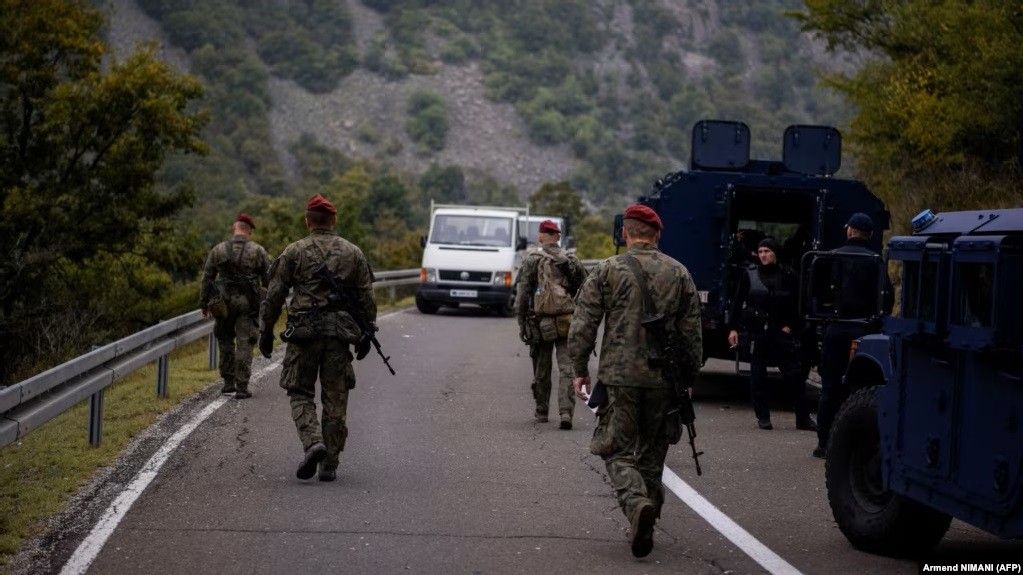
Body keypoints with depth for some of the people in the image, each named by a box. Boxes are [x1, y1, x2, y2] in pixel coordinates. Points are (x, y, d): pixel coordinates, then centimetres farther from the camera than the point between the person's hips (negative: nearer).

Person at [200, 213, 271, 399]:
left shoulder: (218, 250, 2)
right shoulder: (258, 251, -3)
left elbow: (207, 278, 5)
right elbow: (268, 279, 1)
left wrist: (204, 304, 13)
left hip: (224, 303, 1)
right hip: (248, 304, -1)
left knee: (225, 339, 19)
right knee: (244, 344, 0)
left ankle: (228, 381, 16)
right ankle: (242, 387, -4)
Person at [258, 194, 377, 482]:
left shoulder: (294, 252, 1)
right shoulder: (353, 252, 7)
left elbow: (273, 296, 0)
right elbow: (367, 298, 8)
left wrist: (266, 332, 8)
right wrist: (366, 334, 16)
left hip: (303, 331, -2)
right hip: (340, 333, 2)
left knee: (300, 393, 8)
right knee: (335, 399, 7)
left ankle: (313, 443, -16)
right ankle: (329, 464, 8)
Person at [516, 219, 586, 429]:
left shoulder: (533, 260, -1)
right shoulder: (572, 260, 7)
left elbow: (523, 294, -4)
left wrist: (521, 323, 3)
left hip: (542, 323, -1)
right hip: (568, 323, 1)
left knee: (542, 370, 12)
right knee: (567, 369, -1)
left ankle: (541, 411, 21)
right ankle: (566, 412, -14)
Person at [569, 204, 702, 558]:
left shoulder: (607, 271, -2)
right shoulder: (678, 274, 5)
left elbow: (582, 326, -4)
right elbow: (692, 333, 6)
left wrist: (579, 370, 5)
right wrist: (689, 378, 15)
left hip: (618, 377, -3)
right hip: (663, 381, 3)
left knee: (618, 451, 2)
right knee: (651, 454, 16)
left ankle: (636, 503, -24)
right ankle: (645, 525, 20)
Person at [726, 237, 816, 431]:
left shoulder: (787, 276, 4)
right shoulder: (750, 275, 4)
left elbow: (797, 306, 11)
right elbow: (738, 302, 6)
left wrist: (790, 326, 1)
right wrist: (733, 328, 0)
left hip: (781, 331, 0)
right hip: (757, 332, 0)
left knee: (794, 375, -3)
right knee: (758, 376, 2)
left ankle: (803, 417, 2)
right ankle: (763, 417, 11)